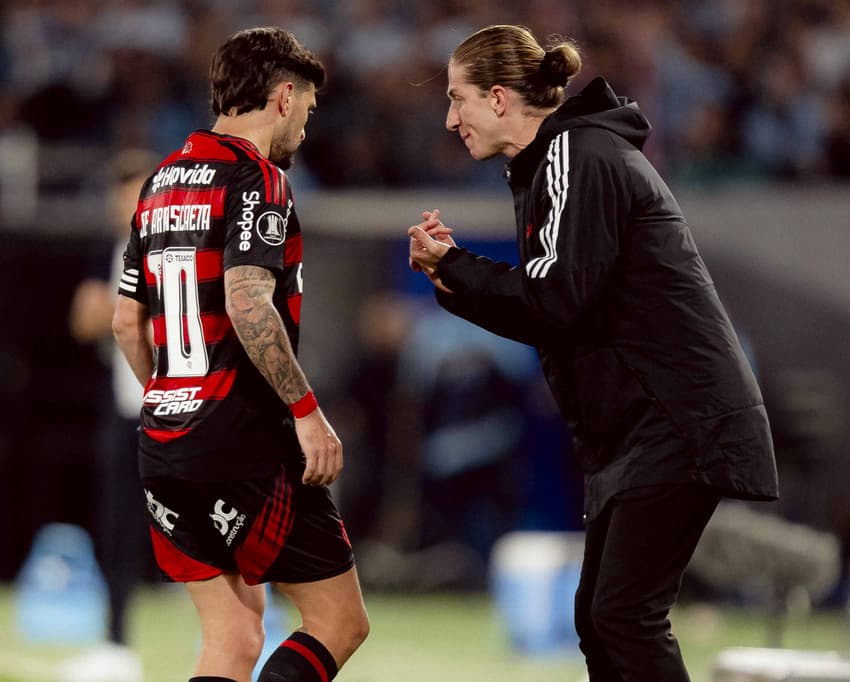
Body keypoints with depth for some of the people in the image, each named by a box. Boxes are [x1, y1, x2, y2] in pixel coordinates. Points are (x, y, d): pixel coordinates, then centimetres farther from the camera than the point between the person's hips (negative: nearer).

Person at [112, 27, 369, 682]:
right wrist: (307, 411, -18)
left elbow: (127, 322, 20)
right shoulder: (257, 176, -10)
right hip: (248, 443, -8)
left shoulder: (162, 182, 16)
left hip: (164, 443, 8)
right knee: (340, 622, 0)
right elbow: (248, 304, -23)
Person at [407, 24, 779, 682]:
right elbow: (544, 321, 18)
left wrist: (455, 268, -9)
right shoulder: (547, 166, 19)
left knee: (625, 615, -15)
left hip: (676, 422, -10)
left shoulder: (579, 157, -12)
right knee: (598, 616, 9)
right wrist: (455, 276, 5)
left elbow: (562, 294, -20)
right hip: (631, 425, 10)